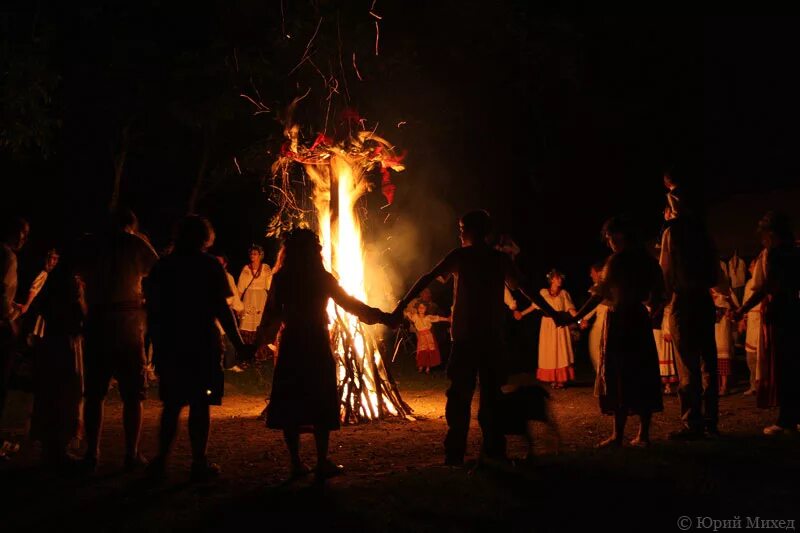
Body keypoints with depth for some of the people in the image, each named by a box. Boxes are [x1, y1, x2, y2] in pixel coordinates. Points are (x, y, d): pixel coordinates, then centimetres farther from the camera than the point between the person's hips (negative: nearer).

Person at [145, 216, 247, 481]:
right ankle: (199, 463, 2)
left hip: (169, 345, 4)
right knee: (200, 404, 2)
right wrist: (238, 343, -5)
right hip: (202, 344, -4)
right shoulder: (209, 265, -4)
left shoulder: (162, 266, 7)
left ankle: (161, 460, 9)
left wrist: (156, 344, 14)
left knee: (172, 404, 13)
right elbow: (221, 309, -9)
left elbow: (152, 310, 7)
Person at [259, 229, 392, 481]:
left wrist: (257, 342, 18)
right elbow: (350, 304, -4)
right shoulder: (322, 278, -6)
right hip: (316, 345, -3)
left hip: (289, 346, 3)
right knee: (321, 404, 4)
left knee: (290, 404, 7)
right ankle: (322, 463, 4)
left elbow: (271, 314, 5)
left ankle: (296, 463, 8)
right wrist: (383, 317, 2)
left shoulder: (281, 279, 1)